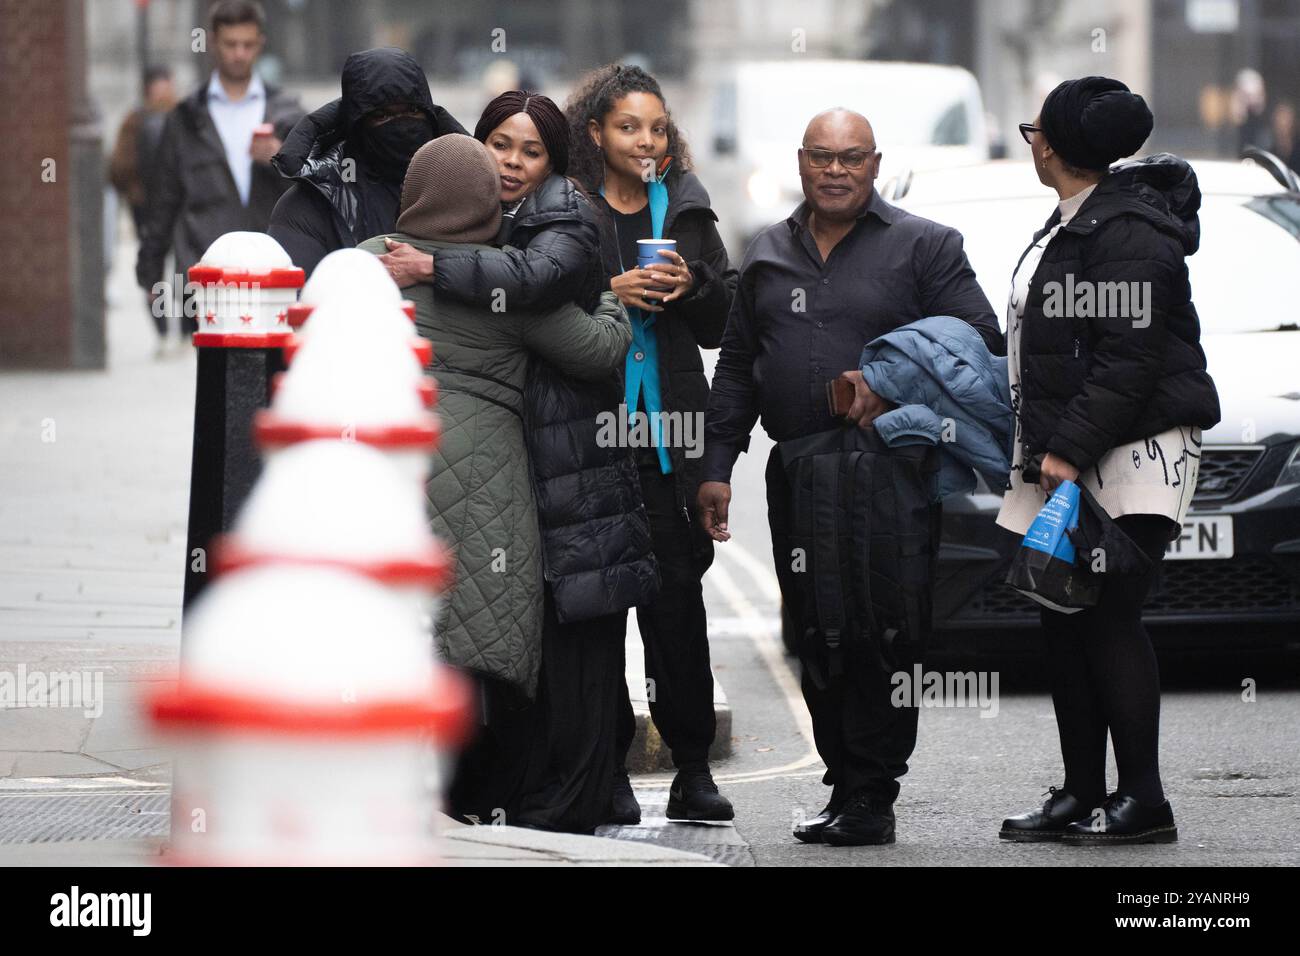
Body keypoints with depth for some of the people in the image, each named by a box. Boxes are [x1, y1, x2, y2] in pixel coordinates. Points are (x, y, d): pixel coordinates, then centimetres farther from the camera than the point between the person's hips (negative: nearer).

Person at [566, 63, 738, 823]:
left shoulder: (686, 210, 14)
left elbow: (723, 326, 17)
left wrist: (692, 286, -3)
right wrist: (608, 295, -13)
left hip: (669, 429, 3)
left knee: (678, 597, -1)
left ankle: (693, 767, 3)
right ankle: (608, 768, 4)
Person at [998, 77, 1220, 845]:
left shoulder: (1127, 234, -15)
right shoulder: (1071, 226, 17)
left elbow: (1129, 361, -20)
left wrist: (1070, 449, -22)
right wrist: (1047, 449, 17)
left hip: (1134, 455, -10)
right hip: (1068, 462, 10)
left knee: (1110, 617, -11)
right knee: (1067, 623, 8)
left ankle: (1144, 799, -9)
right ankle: (1082, 796, 13)